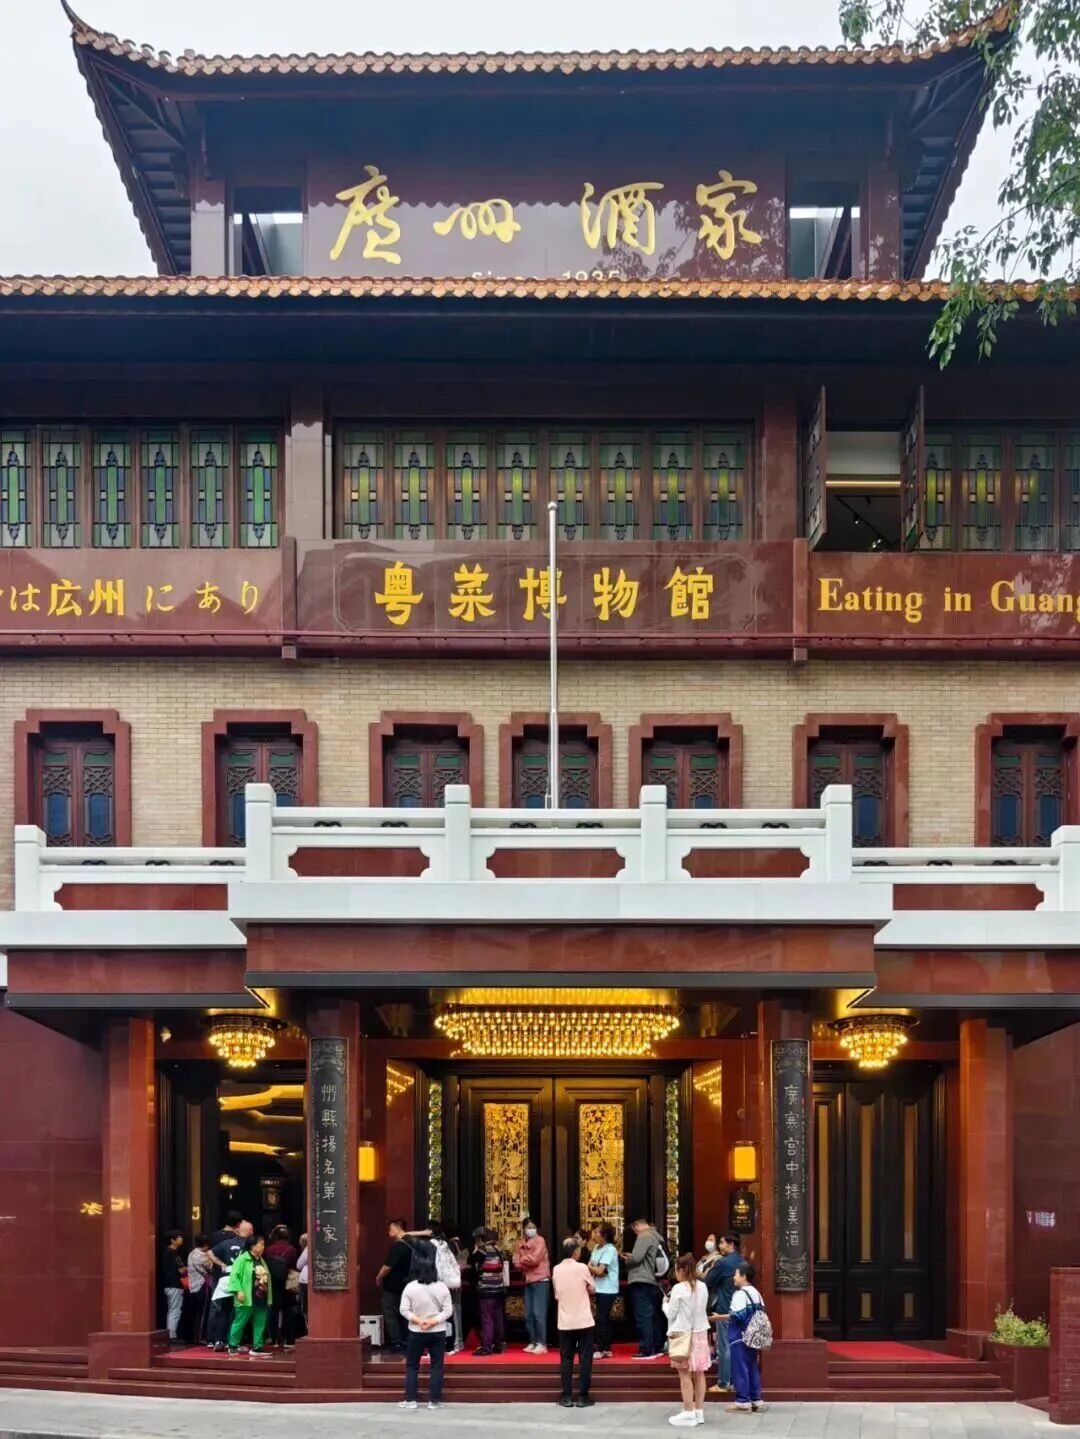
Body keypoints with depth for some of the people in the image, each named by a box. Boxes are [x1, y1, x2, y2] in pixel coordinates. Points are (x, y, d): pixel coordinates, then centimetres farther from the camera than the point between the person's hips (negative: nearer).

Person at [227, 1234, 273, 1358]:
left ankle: (257, 1347, 15)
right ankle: (233, 1346, 12)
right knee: (240, 1322, 0)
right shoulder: (242, 1259, -9)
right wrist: (238, 1290, -21)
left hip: (261, 1299, 7)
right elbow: (234, 1275, -15)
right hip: (247, 1299, -7)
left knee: (260, 1325, 8)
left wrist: (269, 1297, 16)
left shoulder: (261, 1261, 16)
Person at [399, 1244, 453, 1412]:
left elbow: (404, 1310, -12)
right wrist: (434, 1321, -13)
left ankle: (410, 1400, 7)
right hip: (438, 1333, 1)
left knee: (412, 1366, 10)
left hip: (416, 1333, -1)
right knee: (436, 1365, 7)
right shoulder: (442, 1287, -5)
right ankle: (434, 1401, 4)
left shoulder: (410, 1287, -9)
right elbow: (448, 1310, -8)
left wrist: (418, 1320, -13)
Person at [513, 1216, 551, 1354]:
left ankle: (542, 1343, -7)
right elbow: (517, 1262, 4)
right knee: (528, 1315, 7)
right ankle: (532, 1342, 14)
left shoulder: (540, 1240, -6)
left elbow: (534, 1259, -16)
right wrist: (528, 1263, -12)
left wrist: (523, 1260, -2)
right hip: (528, 1281, 7)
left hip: (540, 1281, -7)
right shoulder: (521, 1244, 13)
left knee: (539, 1314, -10)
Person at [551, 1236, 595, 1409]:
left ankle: (567, 1396, 6)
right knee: (585, 1359, 3)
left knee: (566, 1359, 8)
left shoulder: (556, 1270, 1)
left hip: (565, 1322, 3)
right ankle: (583, 1396, 1)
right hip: (584, 1321, -3)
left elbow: (556, 1295, 9)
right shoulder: (582, 1267, -10)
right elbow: (592, 1289, 2)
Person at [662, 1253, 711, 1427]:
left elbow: (670, 1314, -8)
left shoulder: (678, 1288, -14)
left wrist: (665, 1303, 10)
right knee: (699, 1373, 9)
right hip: (700, 1333, 6)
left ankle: (688, 1414, -2)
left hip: (683, 1334, -6)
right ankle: (699, 1412, 13)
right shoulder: (702, 1287, 4)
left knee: (685, 1374, -2)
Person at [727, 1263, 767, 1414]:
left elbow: (737, 1316, -22)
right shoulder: (756, 1293, 11)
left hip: (740, 1338, -9)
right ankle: (756, 1400, 17)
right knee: (753, 1368, 13)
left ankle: (742, 1401, 1)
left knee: (740, 1369, -2)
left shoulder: (740, 1294, -15)